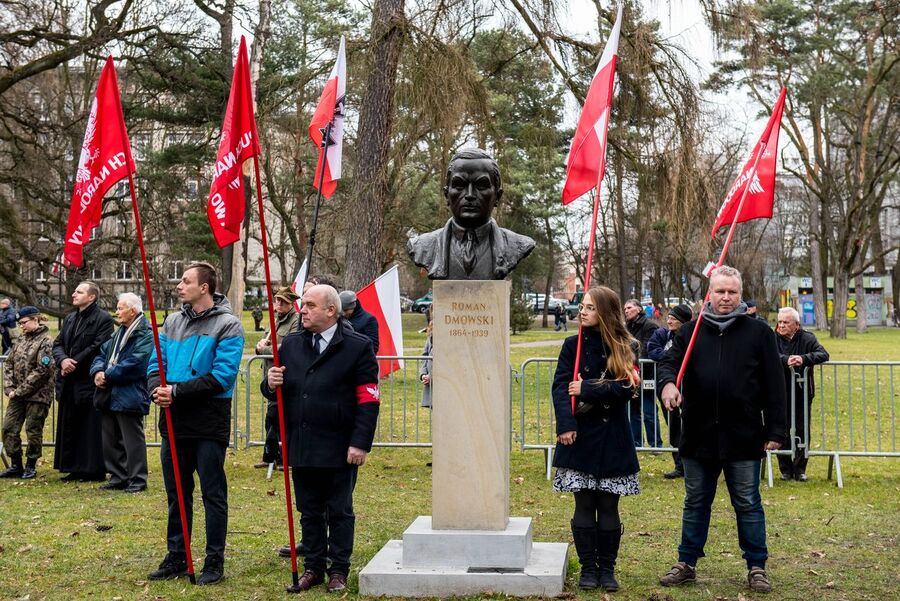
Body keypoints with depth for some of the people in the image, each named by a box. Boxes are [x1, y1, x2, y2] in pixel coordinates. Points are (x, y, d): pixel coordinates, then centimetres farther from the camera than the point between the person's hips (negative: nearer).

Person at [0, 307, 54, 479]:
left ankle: (31, 466, 16)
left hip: (37, 395, -7)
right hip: (18, 395, 7)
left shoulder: (46, 341, -11)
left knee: (33, 431, 1)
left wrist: (20, 391, -16)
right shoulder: (22, 339, 12)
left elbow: (42, 371, -18)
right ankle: (16, 465, 17)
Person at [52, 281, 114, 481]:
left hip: (89, 382, -8)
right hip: (69, 383, 8)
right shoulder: (70, 319, 17)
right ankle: (75, 468, 19)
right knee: (70, 426, 11)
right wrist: (63, 360, -9)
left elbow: (97, 347, -16)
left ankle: (94, 470, 4)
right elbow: (57, 344, 12)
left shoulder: (103, 319, -8)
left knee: (91, 427, -3)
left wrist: (74, 363, -15)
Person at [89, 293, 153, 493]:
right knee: (111, 440, 14)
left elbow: (134, 364, -21)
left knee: (132, 441, -3)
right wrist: (98, 371, -4)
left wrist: (108, 375, -16)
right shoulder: (120, 333, 19)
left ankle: (137, 480, 5)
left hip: (129, 398, -9)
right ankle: (118, 477, 23)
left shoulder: (145, 335, -11)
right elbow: (102, 354, 17)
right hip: (109, 397, 9)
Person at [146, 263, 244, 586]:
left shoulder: (228, 325, -9)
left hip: (209, 424, -6)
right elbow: (156, 364, 9)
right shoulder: (172, 322, 11)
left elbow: (221, 376, -18)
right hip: (174, 421, 6)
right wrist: (157, 389, -13)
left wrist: (176, 391, -20)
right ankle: (177, 556, 27)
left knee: (213, 494, 4)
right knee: (177, 494, 15)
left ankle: (215, 561, 13)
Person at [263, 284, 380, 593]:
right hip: (301, 448, 5)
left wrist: (360, 443, -14)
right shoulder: (291, 345, 10)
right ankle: (313, 567, 23)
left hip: (340, 450, -4)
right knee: (309, 512, 13)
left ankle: (338, 570, 18)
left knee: (340, 512, 8)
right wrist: (271, 383, -8)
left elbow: (368, 400, -8)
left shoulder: (358, 347, -5)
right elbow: (274, 392, 16)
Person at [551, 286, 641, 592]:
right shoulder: (573, 345, 2)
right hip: (580, 435, 0)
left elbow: (626, 389, -10)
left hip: (612, 437, 0)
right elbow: (560, 386, -6)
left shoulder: (625, 348, 1)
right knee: (584, 504, 3)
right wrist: (565, 424, -19)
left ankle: (607, 568, 16)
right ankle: (588, 567, 14)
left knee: (608, 506, 5)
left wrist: (586, 389, -13)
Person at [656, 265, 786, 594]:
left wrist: (775, 430, -3)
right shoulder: (691, 331, 6)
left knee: (748, 505, 7)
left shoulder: (759, 332, 0)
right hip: (698, 435, 2)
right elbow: (668, 361, 3)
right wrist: (668, 381, -22)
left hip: (744, 437, -2)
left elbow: (774, 384, 0)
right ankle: (686, 564, 25)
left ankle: (757, 568, 19)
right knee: (695, 503, 14)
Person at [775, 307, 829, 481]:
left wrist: (804, 359, -29)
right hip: (779, 395, 0)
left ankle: (800, 469, 16)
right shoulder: (773, 339, -1)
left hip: (802, 395, 0)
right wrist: (786, 360, -33)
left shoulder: (807, 338, -1)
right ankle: (785, 469, 16)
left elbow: (823, 354, -13)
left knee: (802, 432, 4)